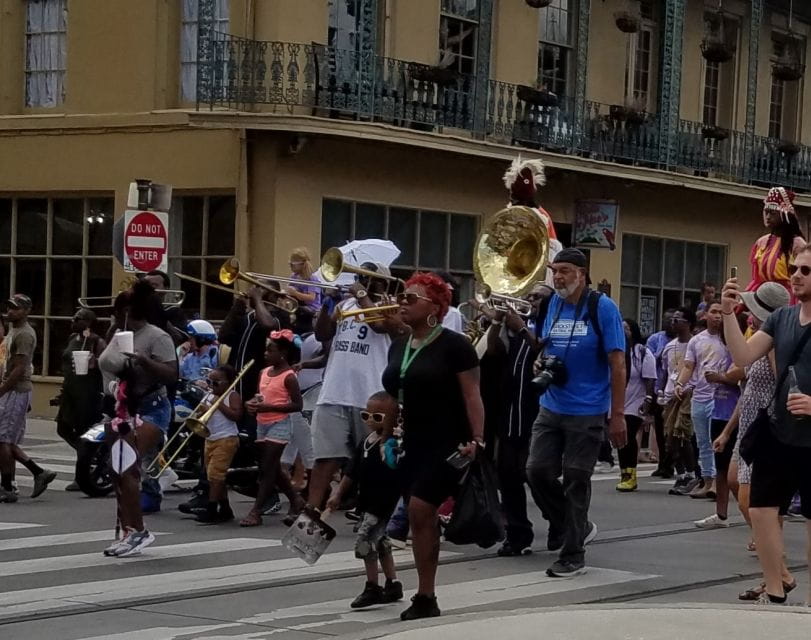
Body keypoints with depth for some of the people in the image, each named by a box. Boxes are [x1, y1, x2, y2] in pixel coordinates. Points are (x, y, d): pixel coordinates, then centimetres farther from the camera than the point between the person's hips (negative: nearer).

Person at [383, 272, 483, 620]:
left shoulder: (454, 345, -10)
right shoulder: (398, 347, 12)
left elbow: (471, 395, -13)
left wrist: (477, 440, -22)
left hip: (447, 444, -7)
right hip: (412, 443, 7)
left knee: (419, 511, -15)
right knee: (422, 518, 7)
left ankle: (425, 596, -8)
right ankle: (426, 597, 11)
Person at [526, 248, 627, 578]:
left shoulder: (602, 308, -9)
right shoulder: (555, 304, 7)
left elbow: (617, 363, -10)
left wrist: (618, 414, -13)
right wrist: (542, 362, -5)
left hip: (587, 411, -6)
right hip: (551, 407, 6)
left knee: (576, 481, 1)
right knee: (537, 470, 1)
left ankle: (573, 555, 12)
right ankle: (579, 527, 23)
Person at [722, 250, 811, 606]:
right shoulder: (781, 318, 7)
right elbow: (743, 357, -1)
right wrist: (729, 313, -13)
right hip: (778, 435, 6)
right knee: (761, 510, 6)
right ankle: (774, 594, 18)